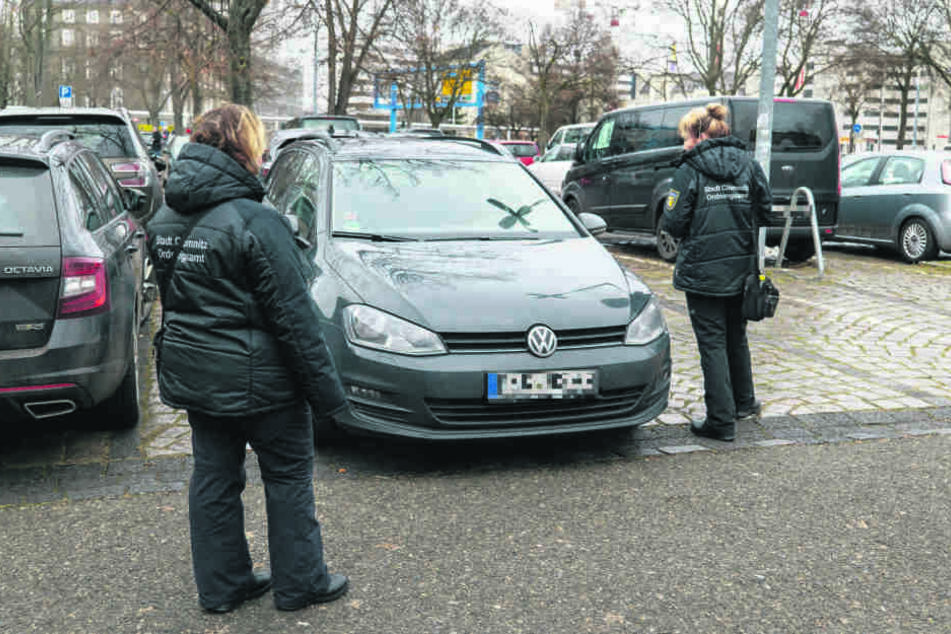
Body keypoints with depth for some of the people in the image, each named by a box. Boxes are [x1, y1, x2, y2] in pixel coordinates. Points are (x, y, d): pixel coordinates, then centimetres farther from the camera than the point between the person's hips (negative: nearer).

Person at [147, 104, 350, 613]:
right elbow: (293, 315, -18)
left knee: (213, 475, 16)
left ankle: (221, 585, 28)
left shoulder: (165, 221, 5)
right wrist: (326, 389, -12)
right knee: (288, 474, 10)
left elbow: (169, 298, 15)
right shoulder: (254, 221, -20)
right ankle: (300, 583, 21)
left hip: (191, 374, 7)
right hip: (255, 378, -7)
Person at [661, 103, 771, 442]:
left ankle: (721, 420, 3)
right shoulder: (748, 163, 4)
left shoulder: (690, 169, -9)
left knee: (712, 342, 1)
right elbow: (764, 210, 7)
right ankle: (743, 403, 36)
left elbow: (674, 222, -10)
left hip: (703, 269, -5)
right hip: (741, 267, 5)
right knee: (736, 336, 21)